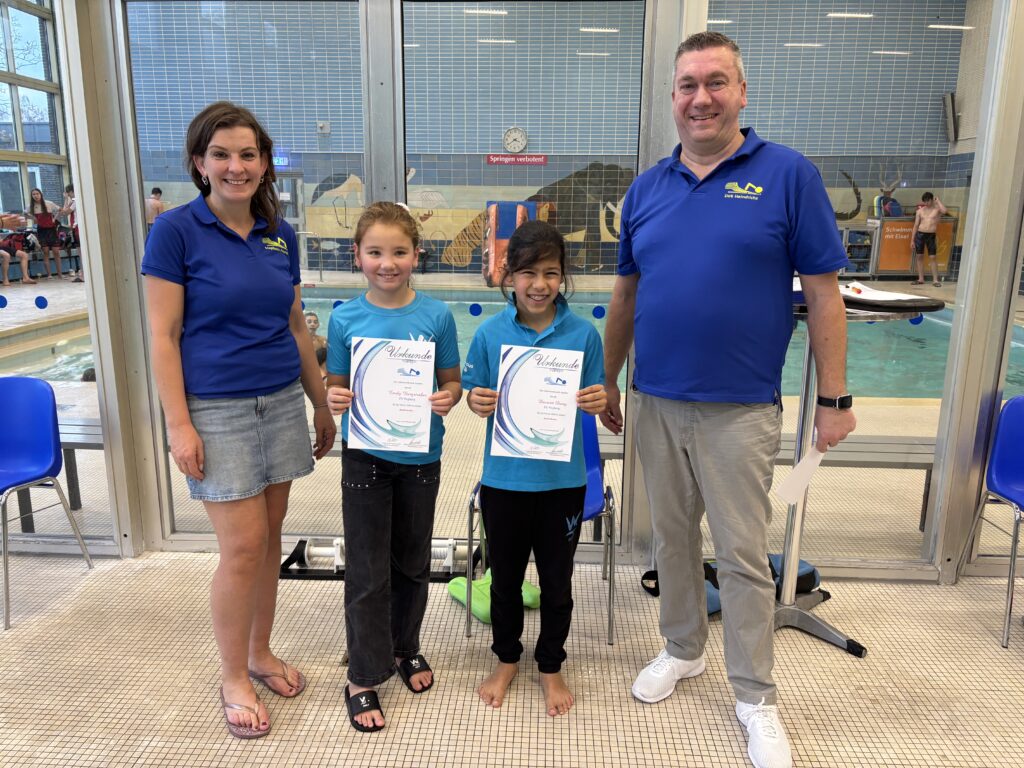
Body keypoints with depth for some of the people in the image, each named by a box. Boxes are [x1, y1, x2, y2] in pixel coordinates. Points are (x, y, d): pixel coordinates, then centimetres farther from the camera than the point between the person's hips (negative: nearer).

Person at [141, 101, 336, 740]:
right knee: (243, 547, -2)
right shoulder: (176, 230, -7)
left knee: (270, 538, 12)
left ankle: (260, 653, 33)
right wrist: (179, 425, -13)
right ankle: (234, 679, 21)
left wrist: (322, 404, 15)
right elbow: (164, 336, -9)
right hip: (217, 409, -5)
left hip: (282, 402, 5)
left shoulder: (281, 234, 7)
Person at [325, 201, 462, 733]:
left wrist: (448, 399, -20)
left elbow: (451, 381, 1)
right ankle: (363, 675, 24)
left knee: (412, 561, 18)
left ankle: (406, 647, 41)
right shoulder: (345, 319, -5)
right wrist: (335, 400, -20)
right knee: (367, 570, 7)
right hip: (365, 456, -1)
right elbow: (336, 386, 2)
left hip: (420, 456, 1)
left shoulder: (436, 315, -6)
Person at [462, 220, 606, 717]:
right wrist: (476, 402, -21)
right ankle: (506, 659, 42)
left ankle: (551, 666, 38)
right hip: (504, 477, 1)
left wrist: (599, 402, -22)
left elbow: (595, 399, 0)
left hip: (562, 480, 0)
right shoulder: (490, 333, -6)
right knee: (505, 577, 18)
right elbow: (473, 392, 0)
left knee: (557, 581, 15)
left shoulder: (583, 334, -7)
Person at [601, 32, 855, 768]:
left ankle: (756, 699, 25)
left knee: (743, 556, 6)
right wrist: (608, 380, 15)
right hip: (657, 402, 4)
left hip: (741, 408, -4)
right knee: (673, 538, 17)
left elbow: (823, 293, -5)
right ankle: (683, 650, 39)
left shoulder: (789, 174, -5)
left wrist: (834, 399, -5)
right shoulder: (647, 188, 6)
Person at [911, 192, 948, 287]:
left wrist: (937, 200, -9)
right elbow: (916, 226, 10)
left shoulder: (937, 208, 1)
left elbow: (945, 211, -23)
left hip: (931, 235, -3)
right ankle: (921, 279, 11)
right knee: (919, 257, 4)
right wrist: (912, 240, 5)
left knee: (932, 257, -4)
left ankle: (935, 280, -1)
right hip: (920, 234, 3)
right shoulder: (920, 211, 9)